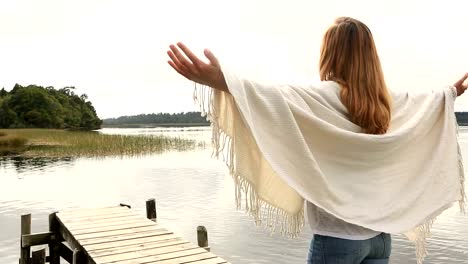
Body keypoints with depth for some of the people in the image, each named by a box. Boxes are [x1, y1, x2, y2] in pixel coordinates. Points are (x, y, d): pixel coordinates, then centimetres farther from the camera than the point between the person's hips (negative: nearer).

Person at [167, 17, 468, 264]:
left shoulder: (326, 95, -16)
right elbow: (424, 100, 24)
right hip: (380, 232, 6)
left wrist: (221, 80, -46)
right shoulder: (385, 99, 4)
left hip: (338, 235, -6)